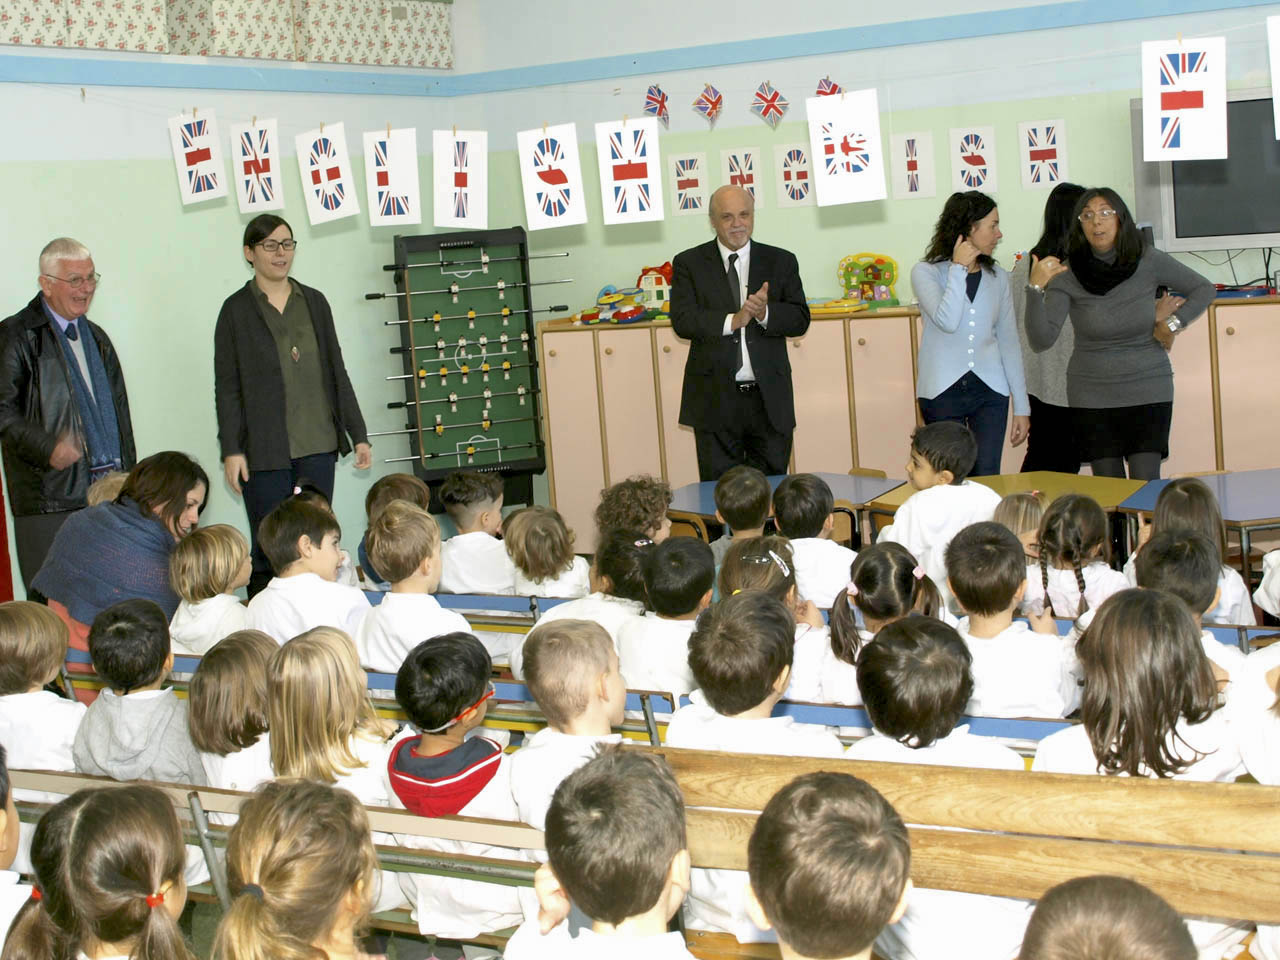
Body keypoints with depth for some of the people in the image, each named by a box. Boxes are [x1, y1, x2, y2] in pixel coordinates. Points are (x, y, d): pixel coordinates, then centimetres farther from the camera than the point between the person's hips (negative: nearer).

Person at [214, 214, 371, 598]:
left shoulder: (314, 302, 11)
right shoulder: (237, 310, 1)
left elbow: (337, 372, 13)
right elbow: (227, 387, -1)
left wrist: (358, 435, 10)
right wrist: (231, 450, -9)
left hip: (317, 444, 3)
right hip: (265, 449, -3)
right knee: (269, 551, 0)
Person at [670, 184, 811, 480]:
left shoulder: (781, 262, 9)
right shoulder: (689, 263, 4)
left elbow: (800, 320, 1)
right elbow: (682, 321, -8)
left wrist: (765, 313, -19)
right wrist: (732, 320, -21)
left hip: (769, 399, 2)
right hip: (715, 399, -1)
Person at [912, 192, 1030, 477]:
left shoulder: (997, 276, 9)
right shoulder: (926, 272, -3)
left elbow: (1009, 342, 12)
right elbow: (947, 322, -20)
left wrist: (1022, 406, 9)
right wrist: (959, 269, -11)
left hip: (990, 390, 3)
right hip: (942, 392, -3)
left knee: (987, 480, -2)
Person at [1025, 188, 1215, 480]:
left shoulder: (1149, 261, -5)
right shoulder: (1067, 275, -9)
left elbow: (1204, 289, 10)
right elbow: (1041, 340, -18)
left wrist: (1172, 324, -2)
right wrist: (1035, 289, -29)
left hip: (1148, 392, 0)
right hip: (1092, 397, 0)